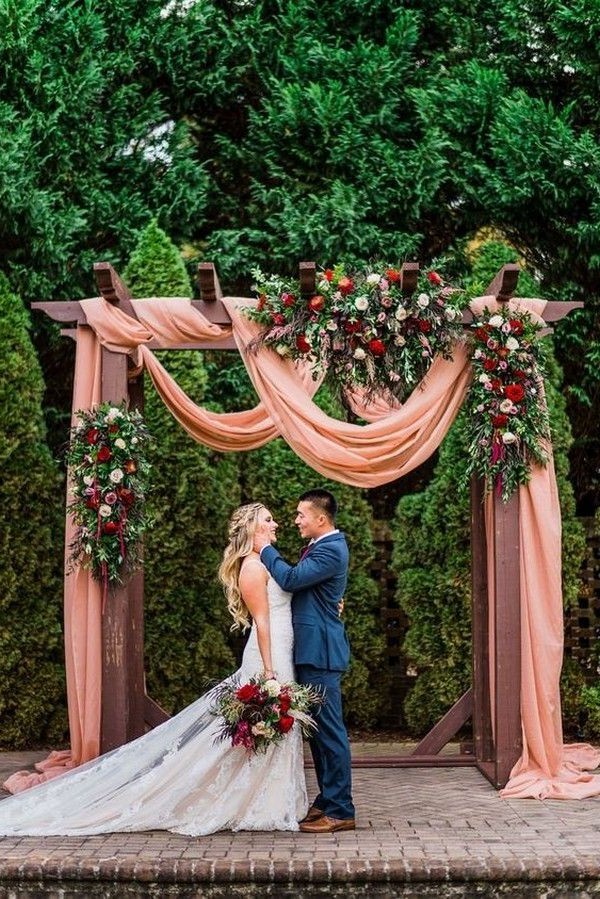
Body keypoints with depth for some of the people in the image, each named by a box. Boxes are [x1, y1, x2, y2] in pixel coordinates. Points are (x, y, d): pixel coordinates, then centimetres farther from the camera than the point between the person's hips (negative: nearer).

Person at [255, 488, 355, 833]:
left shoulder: (331, 550, -16)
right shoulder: (322, 546, 16)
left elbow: (291, 578, -23)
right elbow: (298, 580, 17)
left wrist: (266, 549, -10)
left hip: (320, 652, -11)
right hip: (312, 650, 11)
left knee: (329, 728, -6)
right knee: (317, 728, 15)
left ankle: (341, 811, -1)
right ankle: (328, 800, 24)